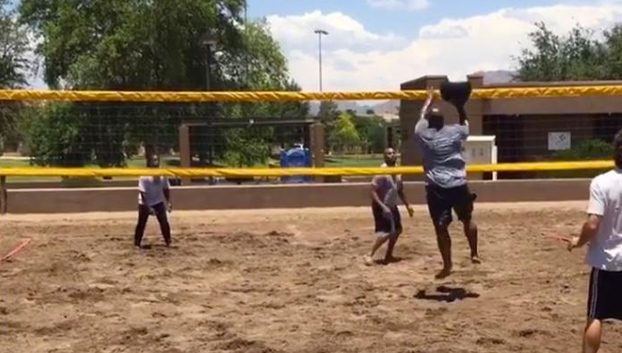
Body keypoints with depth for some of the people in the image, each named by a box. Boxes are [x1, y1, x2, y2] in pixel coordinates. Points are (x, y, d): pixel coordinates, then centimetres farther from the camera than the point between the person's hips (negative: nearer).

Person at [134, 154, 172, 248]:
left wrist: (168, 202, -2)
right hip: (145, 203, -4)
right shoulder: (144, 177, -22)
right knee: (141, 224, 4)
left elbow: (166, 190, 4)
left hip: (159, 202, 4)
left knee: (164, 222, 0)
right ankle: (136, 243, 15)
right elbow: (142, 193, -21)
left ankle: (168, 242, 10)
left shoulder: (162, 175, -8)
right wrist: (148, 207, -24)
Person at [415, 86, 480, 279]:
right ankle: (474, 253, 26)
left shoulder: (423, 134, 2)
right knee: (468, 219, 22)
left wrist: (430, 98, 35)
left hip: (436, 187, -1)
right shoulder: (455, 132, 1)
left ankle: (447, 265, -1)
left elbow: (423, 117, 22)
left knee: (441, 227, 0)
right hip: (458, 185, 1)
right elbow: (465, 123, 24)